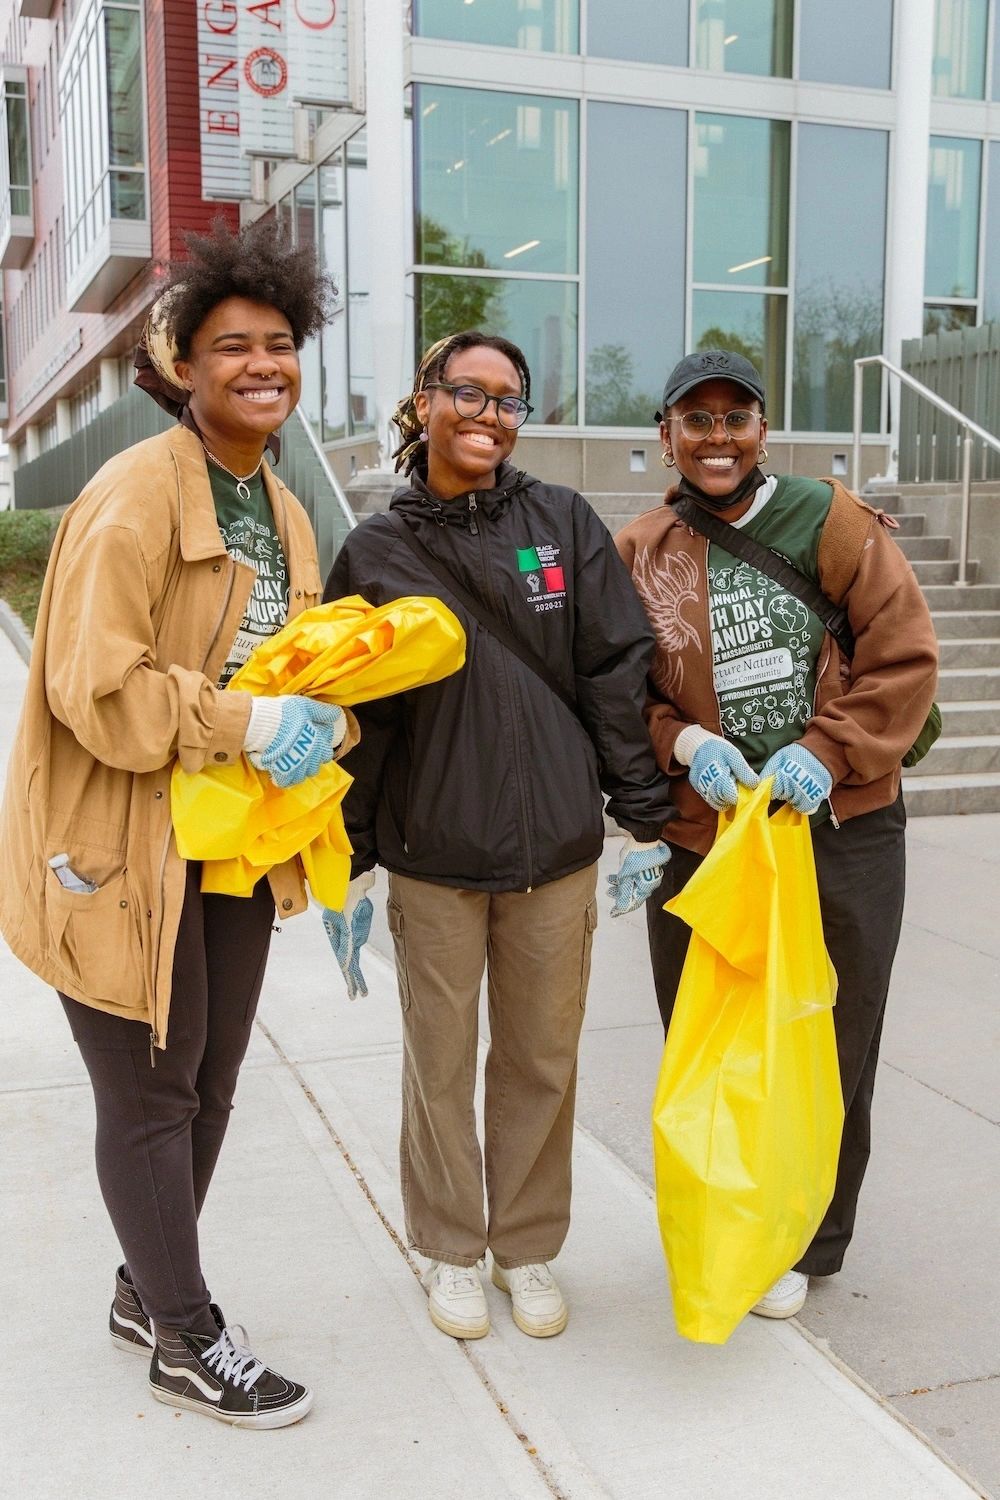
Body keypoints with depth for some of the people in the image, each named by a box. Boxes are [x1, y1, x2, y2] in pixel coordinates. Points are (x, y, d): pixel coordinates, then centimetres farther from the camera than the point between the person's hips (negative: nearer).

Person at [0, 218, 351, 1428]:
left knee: (208, 1088, 19)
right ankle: (187, 1344, 24)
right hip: (122, 849, -8)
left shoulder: (282, 510, 11)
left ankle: (146, 1291, 41)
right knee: (150, 1095, 5)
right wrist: (242, 725, -25)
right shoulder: (135, 495, -16)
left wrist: (318, 722, -2)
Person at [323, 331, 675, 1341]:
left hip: (557, 849, 1)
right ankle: (451, 1249, 32)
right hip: (431, 853, 0)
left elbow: (619, 673, 2)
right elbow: (352, 717, 3)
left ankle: (529, 1246, 32)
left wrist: (642, 819, 0)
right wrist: (346, 868, 2)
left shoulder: (565, 523, 2)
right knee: (440, 1060, 11)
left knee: (543, 1059, 12)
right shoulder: (377, 552, 1)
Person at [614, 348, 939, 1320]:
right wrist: (681, 741, -12)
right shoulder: (636, 554, 4)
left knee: (829, 1047, 10)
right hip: (699, 837, 1)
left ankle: (805, 1242, 31)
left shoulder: (829, 520, -2)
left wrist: (828, 748, -16)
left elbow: (905, 656, -4)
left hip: (839, 833, -1)